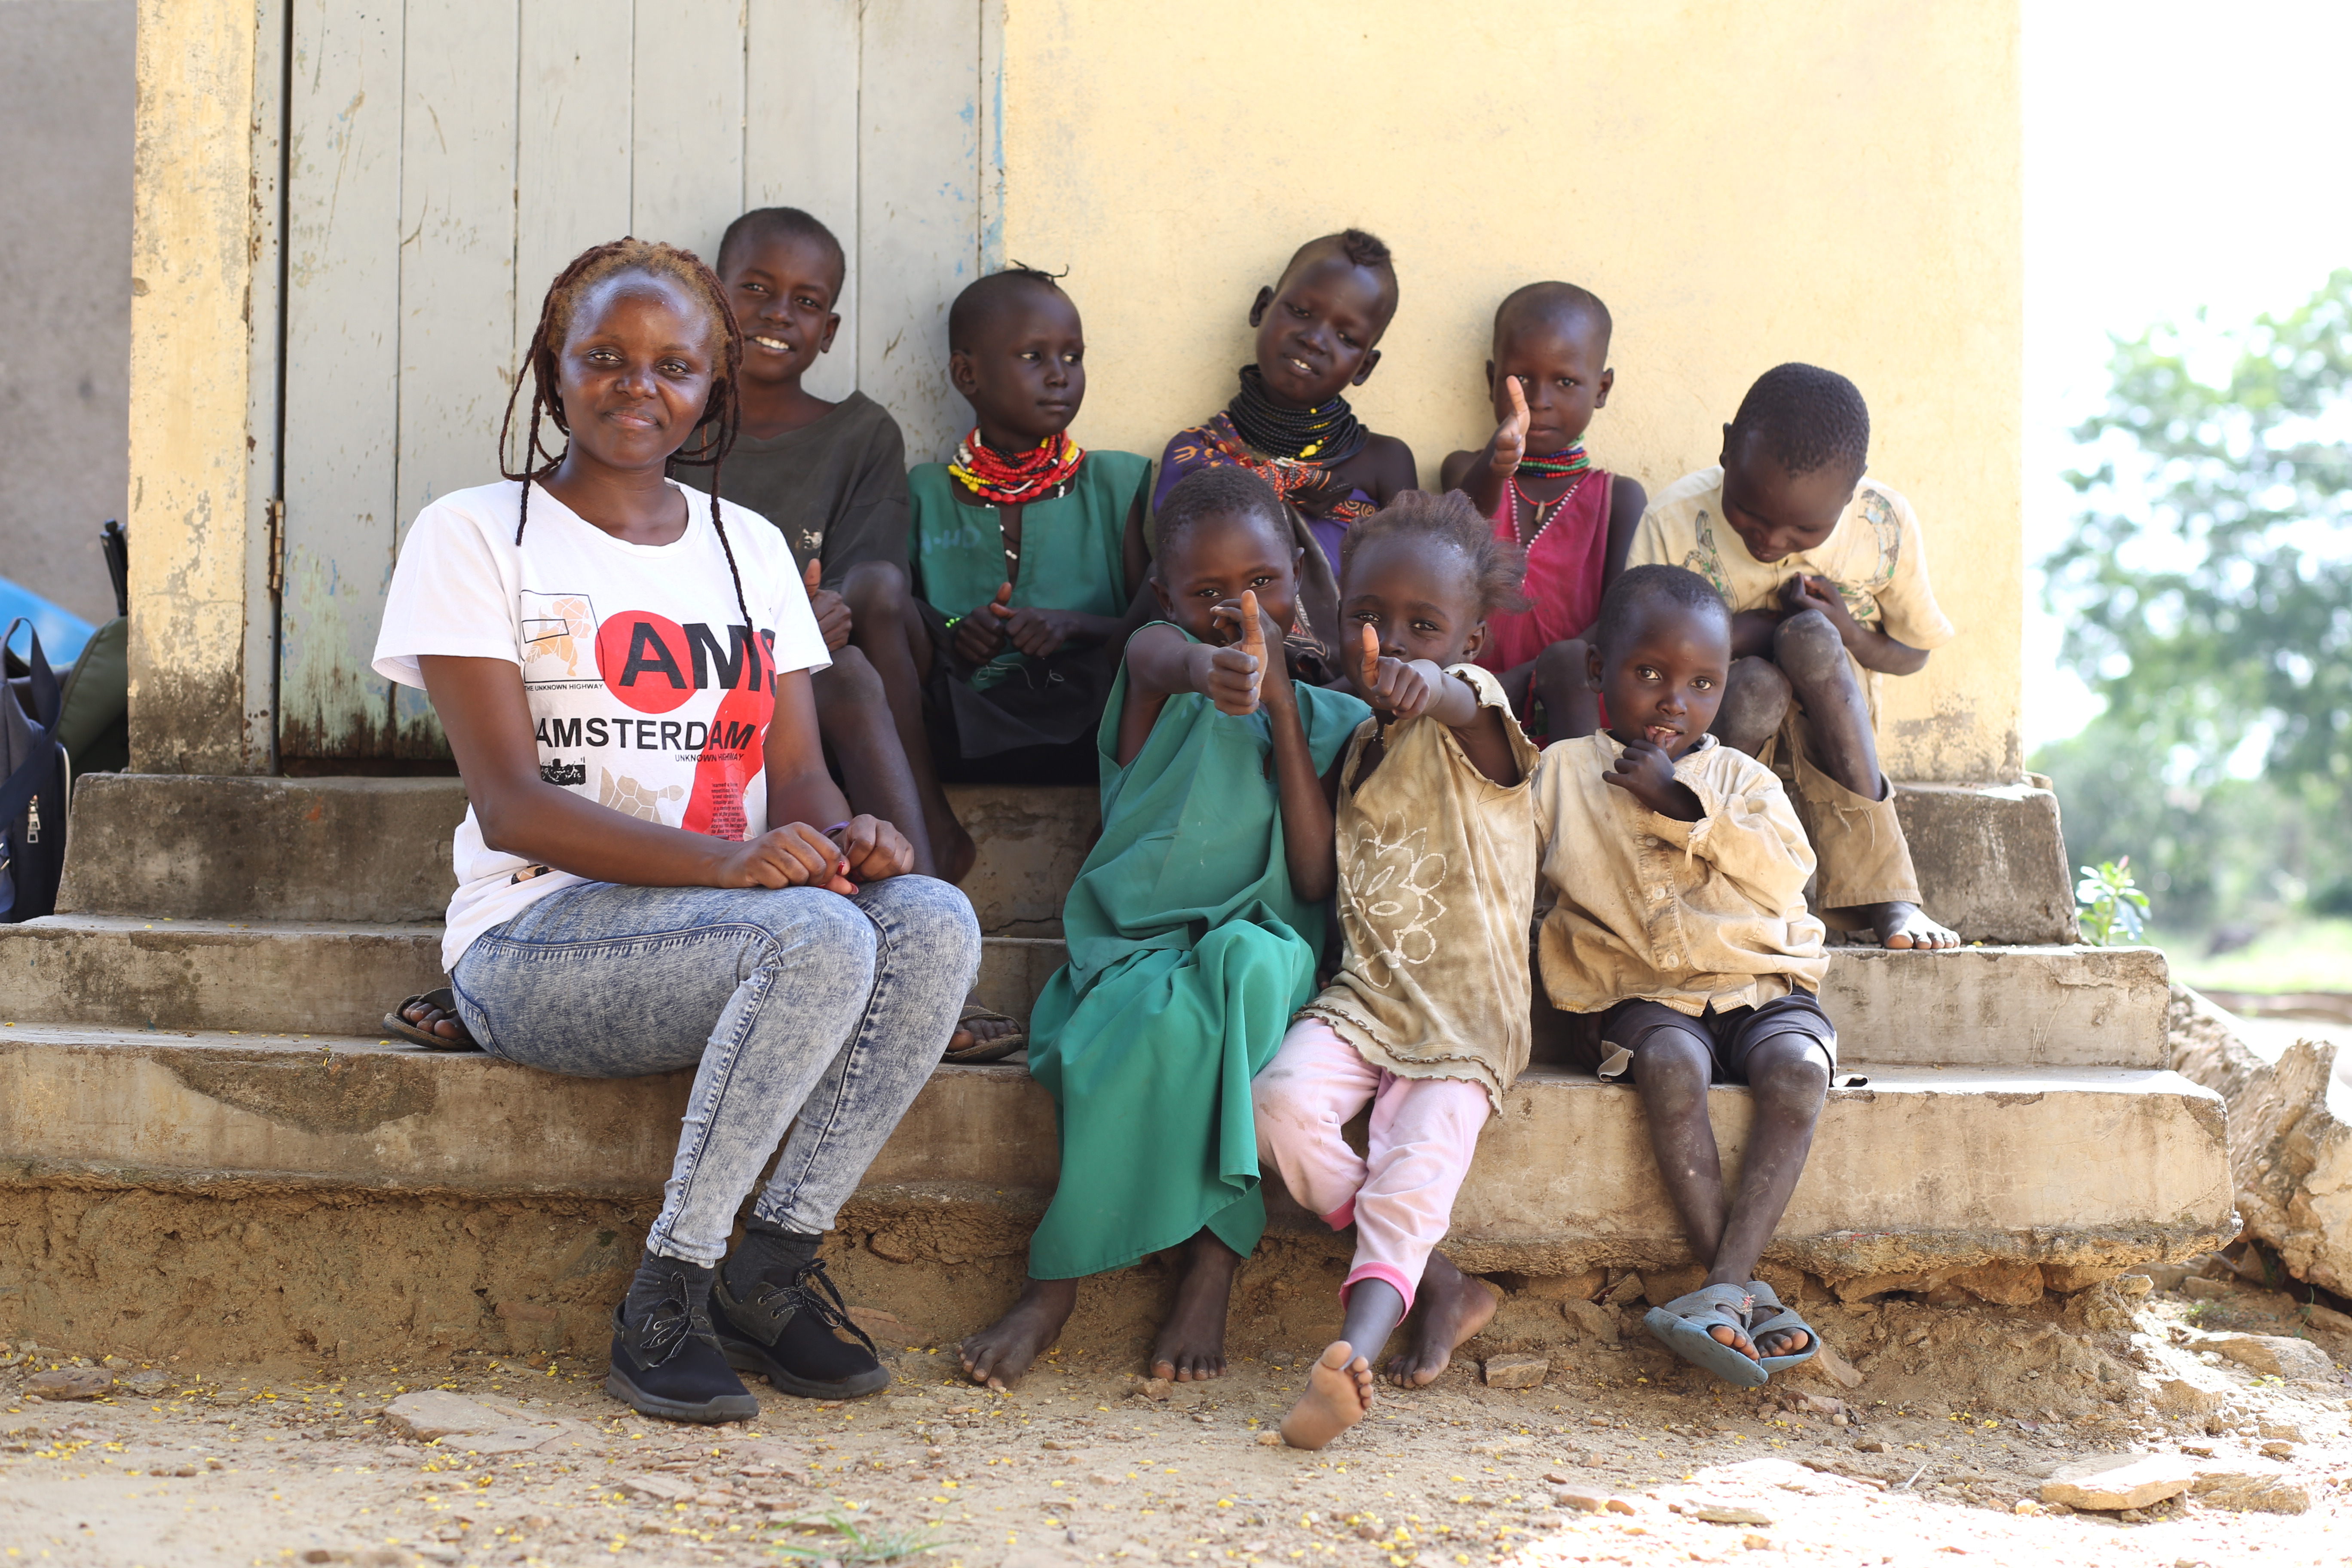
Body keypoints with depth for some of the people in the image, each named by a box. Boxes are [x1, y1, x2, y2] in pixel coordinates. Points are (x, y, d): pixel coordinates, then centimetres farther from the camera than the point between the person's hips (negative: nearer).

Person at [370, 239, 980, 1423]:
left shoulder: (749, 546, 18)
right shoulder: (474, 535, 0)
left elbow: (796, 775, 11)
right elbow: (511, 801, -11)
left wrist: (843, 835, -16)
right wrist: (725, 861, -25)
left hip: (721, 929, 5)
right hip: (537, 939, -5)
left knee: (934, 921, -26)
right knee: (817, 937, -33)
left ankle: (772, 1266, -16)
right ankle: (665, 1300, -21)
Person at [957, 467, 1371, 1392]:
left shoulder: (1331, 719, 11)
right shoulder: (1156, 656, 5)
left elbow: (1318, 879, -4)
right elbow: (1157, 662, -24)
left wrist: (1280, 703, -9)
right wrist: (1200, 668, -51)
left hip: (1267, 952, 1)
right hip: (1140, 950, -1)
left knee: (1247, 960, -36)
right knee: (1159, 1029, -36)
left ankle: (1211, 1266, -31)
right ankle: (1054, 1284, -24)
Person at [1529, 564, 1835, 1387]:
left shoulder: (1741, 778, 14)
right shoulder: (1563, 772, 11)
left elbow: (1787, 873, -3)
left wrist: (1684, 808, -9)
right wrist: (1578, 999, 3)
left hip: (1761, 986, 2)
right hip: (1644, 997, -2)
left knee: (1798, 1068, -31)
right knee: (1670, 1065, -35)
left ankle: (1724, 1285, -35)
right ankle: (1747, 1293, -33)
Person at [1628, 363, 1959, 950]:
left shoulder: (1886, 526, -14)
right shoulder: (1675, 523, -21)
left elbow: (1912, 653, 2)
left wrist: (1847, 634, -21)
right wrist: (1749, 631, -29)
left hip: (1829, 720, 2)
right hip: (1714, 724, -2)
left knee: (1811, 639, -33)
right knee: (1757, 683, -36)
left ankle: (1876, 888, -30)